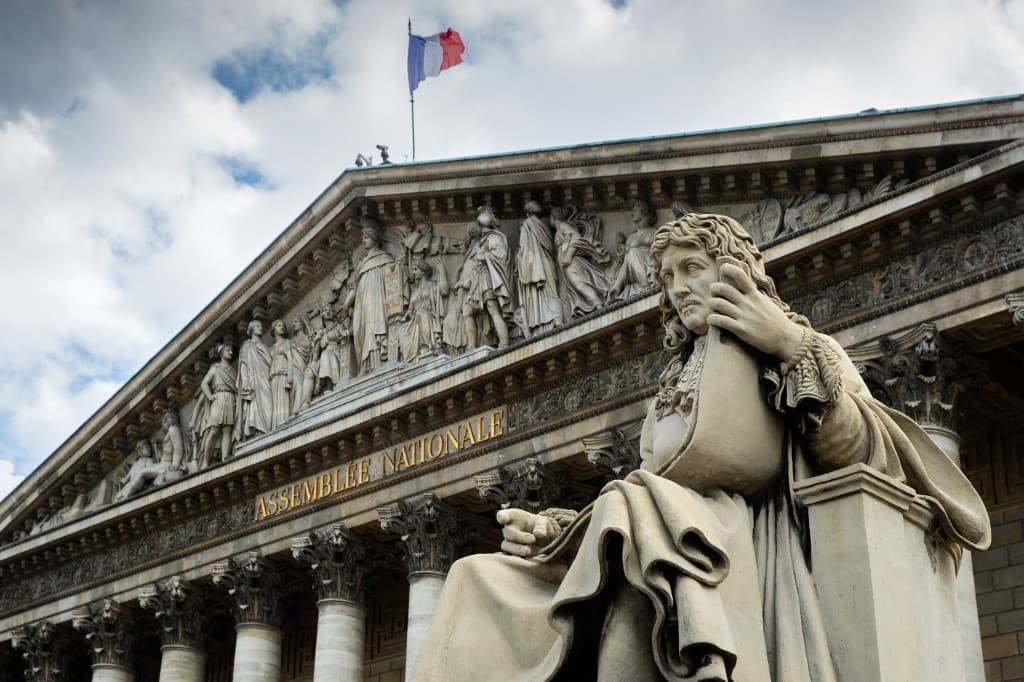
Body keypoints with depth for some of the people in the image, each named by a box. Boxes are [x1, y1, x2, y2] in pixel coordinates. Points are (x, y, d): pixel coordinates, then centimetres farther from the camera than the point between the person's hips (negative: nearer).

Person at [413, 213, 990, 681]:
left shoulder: (805, 354, 18)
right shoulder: (673, 390, 32)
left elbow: (862, 457, 1)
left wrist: (793, 348, -4)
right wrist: (551, 531, 5)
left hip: (752, 548, -6)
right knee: (483, 586, -14)